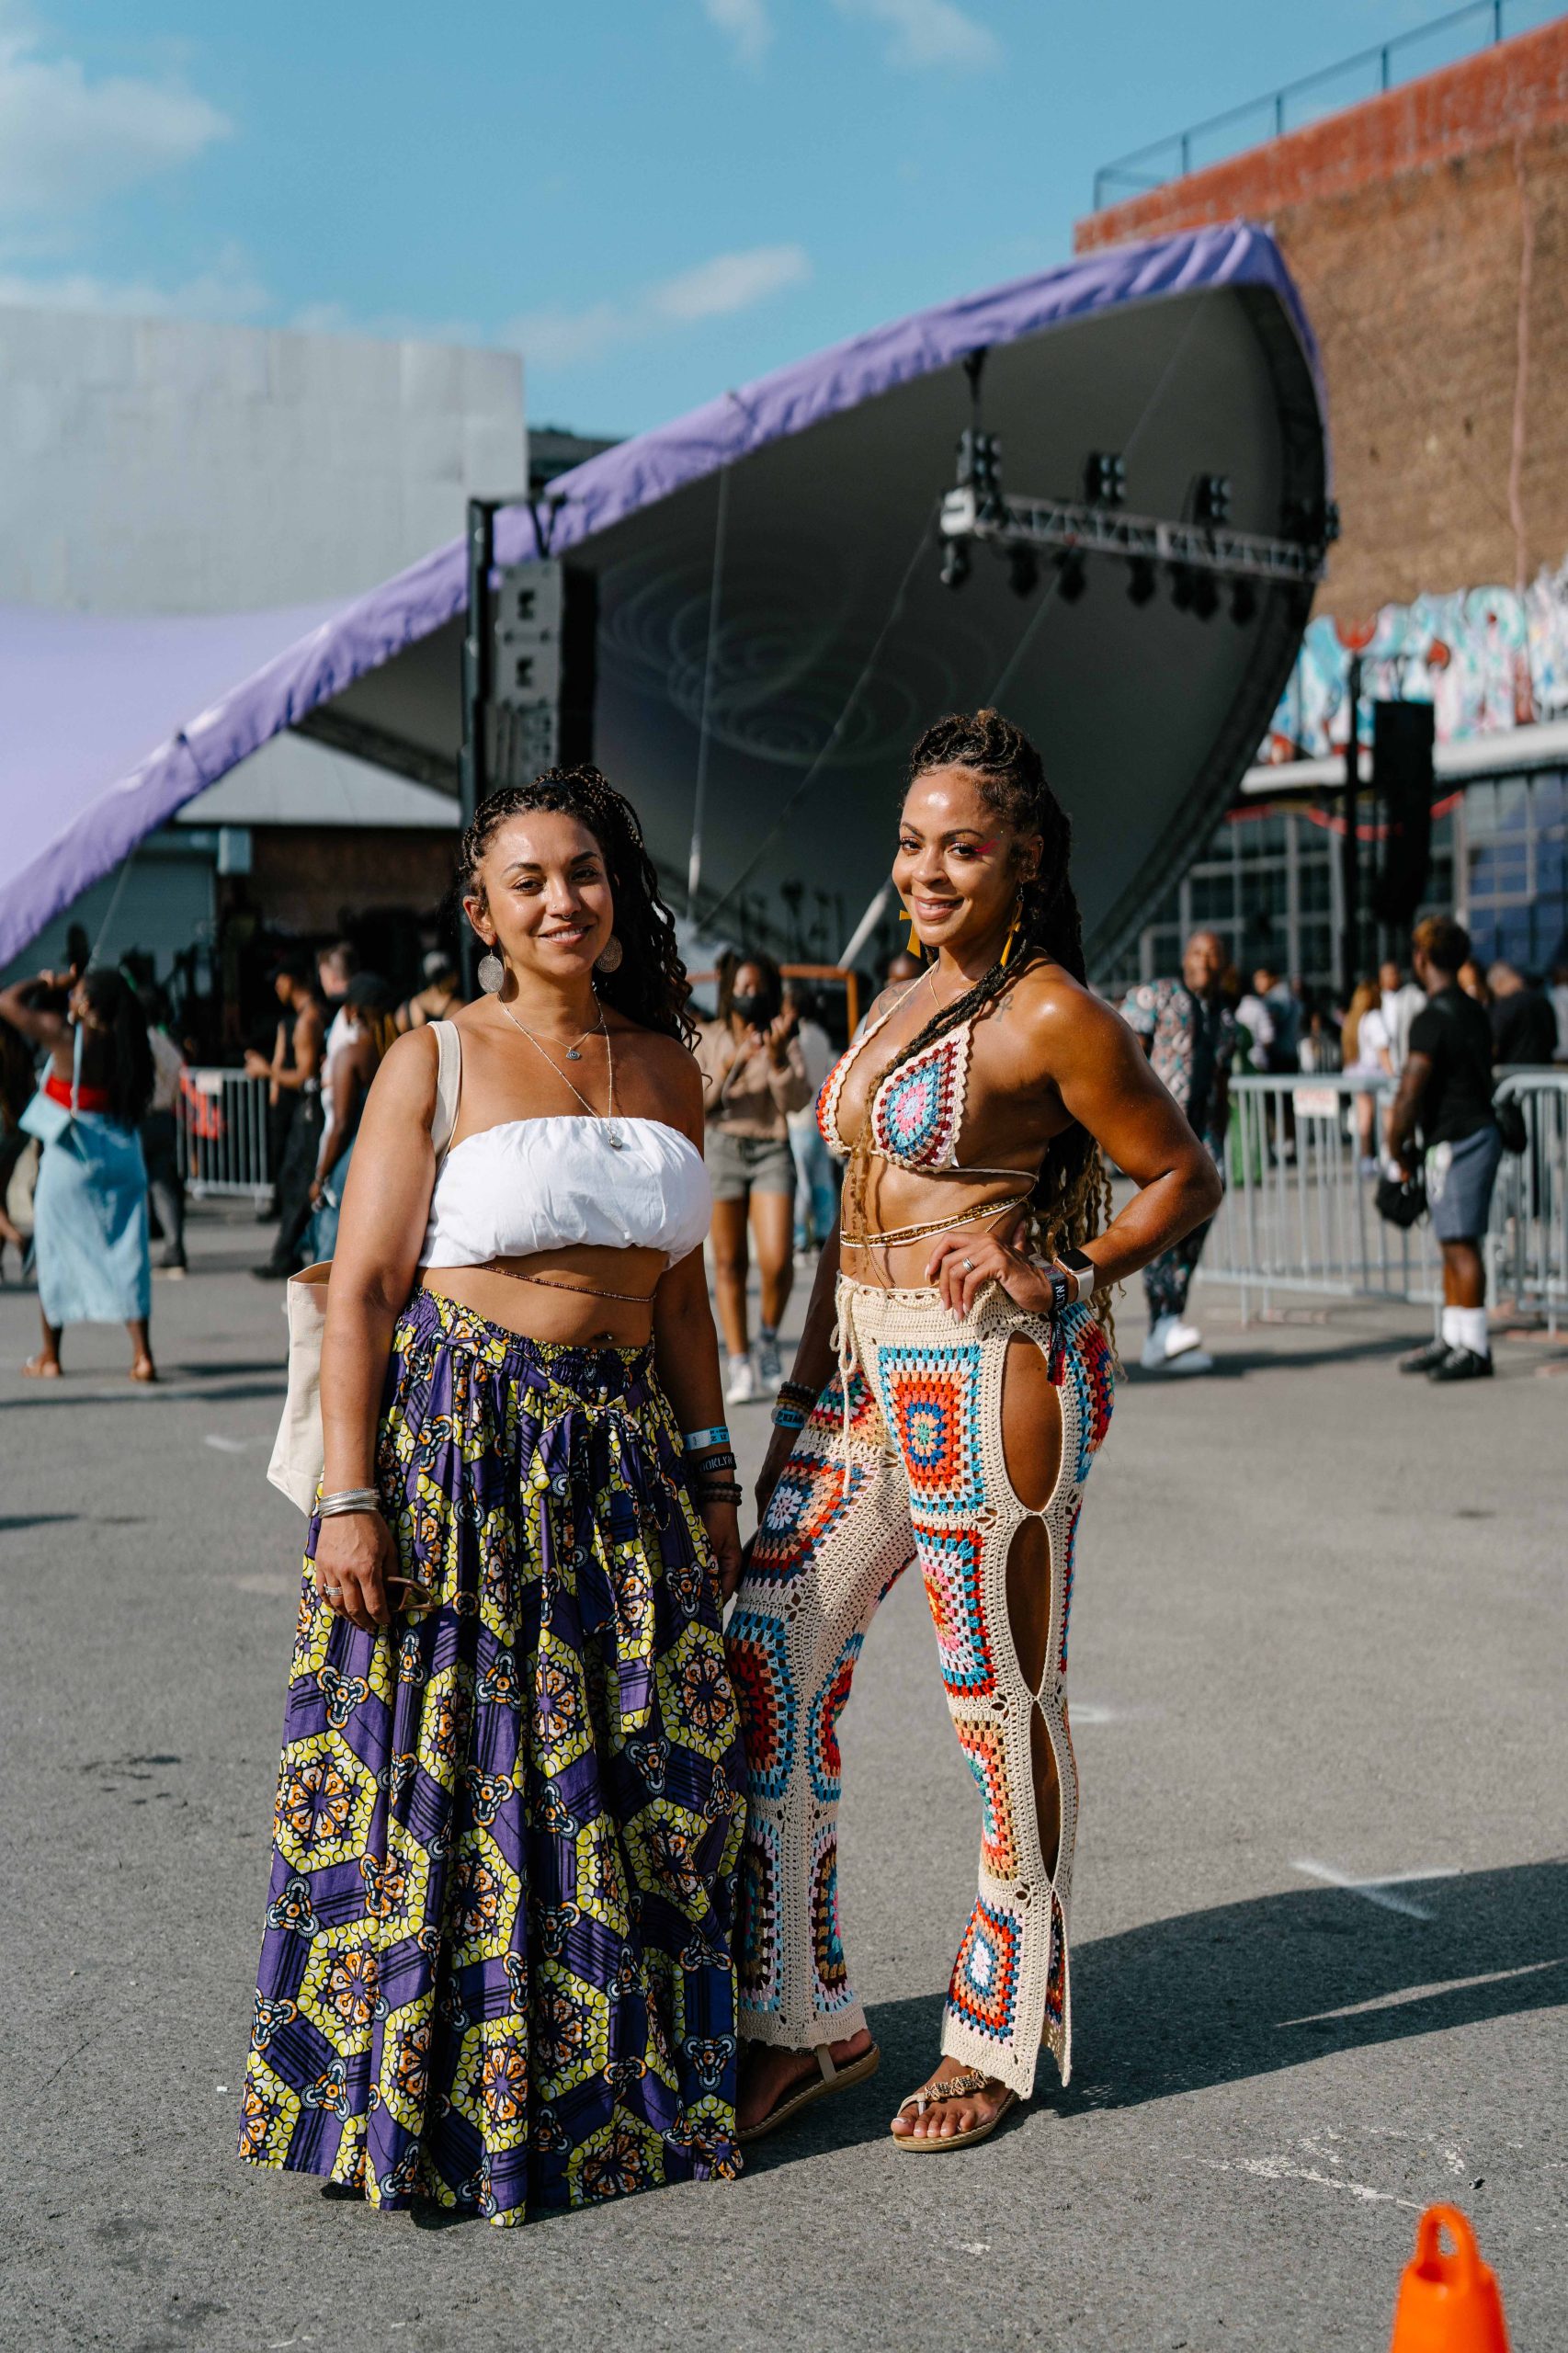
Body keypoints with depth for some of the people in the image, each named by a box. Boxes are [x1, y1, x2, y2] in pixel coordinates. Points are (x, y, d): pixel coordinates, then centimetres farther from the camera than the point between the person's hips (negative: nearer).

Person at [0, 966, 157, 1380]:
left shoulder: (65, 1036, -11)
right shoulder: (128, 1043, 1)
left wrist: (47, 982, 11)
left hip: (72, 1155, -4)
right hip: (124, 1155, 4)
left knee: (57, 1252, 11)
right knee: (126, 1254, 5)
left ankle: (49, 1356, 18)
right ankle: (142, 1353, -4)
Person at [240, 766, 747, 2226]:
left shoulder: (665, 1069, 11)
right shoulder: (434, 1064, -4)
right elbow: (360, 1293, -8)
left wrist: (711, 1475, 12)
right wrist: (348, 1502, -15)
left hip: (620, 1458, 5)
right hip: (453, 1445, -5)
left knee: (637, 1778, 8)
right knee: (445, 1783, 0)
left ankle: (609, 2090, 25)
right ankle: (428, 2110, 16)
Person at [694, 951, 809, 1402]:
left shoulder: (783, 1039, 7)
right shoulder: (707, 1039, 6)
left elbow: (797, 1101, -5)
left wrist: (777, 1055, -18)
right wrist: (729, 1068, -15)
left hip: (772, 1152, 0)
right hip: (723, 1149, 0)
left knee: (776, 1261, -13)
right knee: (729, 1263, -1)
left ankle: (769, 1337, 15)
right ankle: (738, 1366, 7)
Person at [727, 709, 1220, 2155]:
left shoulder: (1054, 1018, -10)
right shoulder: (906, 1000, 14)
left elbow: (1185, 1178, -4)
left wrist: (1061, 1273, -16)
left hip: (990, 1377, -8)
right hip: (861, 1371, 8)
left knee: (1003, 1697, 3)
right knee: (768, 1664, 3)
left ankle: (1001, 2035, 20)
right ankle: (807, 2020, 15)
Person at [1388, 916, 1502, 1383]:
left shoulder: (1432, 1019, -15)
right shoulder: (1475, 1012, 14)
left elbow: (1410, 1091, -20)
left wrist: (1397, 1148, -6)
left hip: (1455, 1141, -10)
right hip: (1481, 1130, 10)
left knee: (1461, 1244, -7)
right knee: (1456, 1244, 14)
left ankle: (1473, 1349, -5)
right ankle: (1452, 1339, 20)